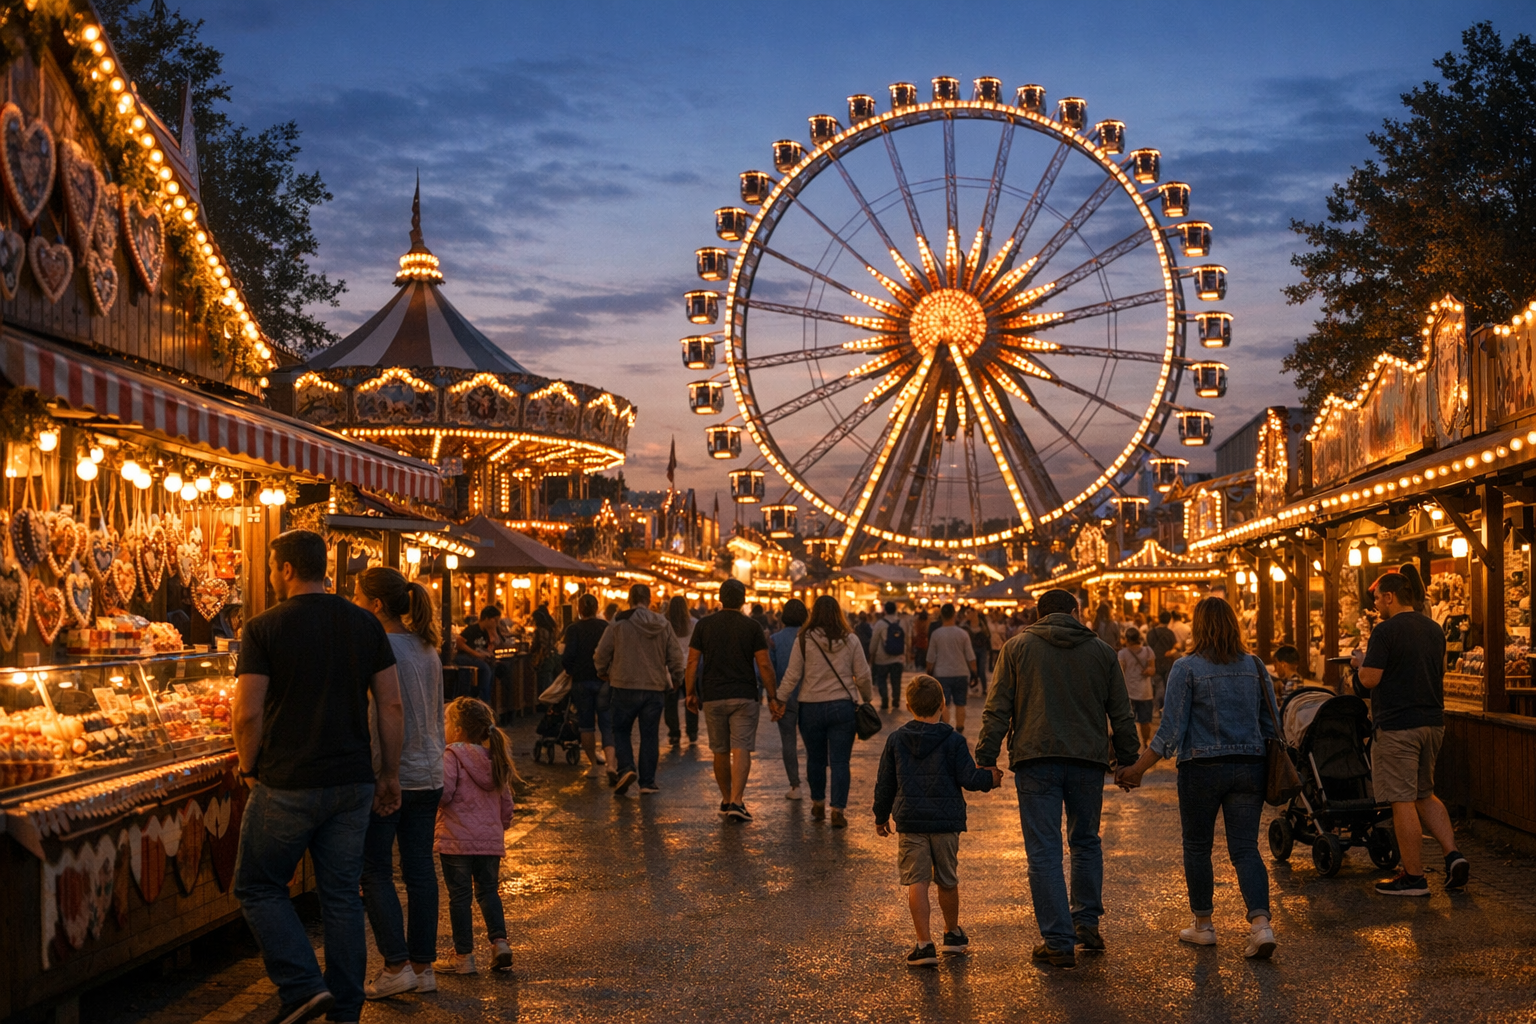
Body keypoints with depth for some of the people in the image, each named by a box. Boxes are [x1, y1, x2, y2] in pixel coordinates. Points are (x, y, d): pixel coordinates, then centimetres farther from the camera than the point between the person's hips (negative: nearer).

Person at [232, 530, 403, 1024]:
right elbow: (391, 707, 4)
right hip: (352, 783, 5)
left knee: (259, 886, 12)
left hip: (287, 784, -4)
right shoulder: (365, 624, 4)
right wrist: (390, 774, 11)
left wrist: (249, 767, 4)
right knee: (342, 895, 12)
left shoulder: (264, 628, -8)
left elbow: (247, 713, -12)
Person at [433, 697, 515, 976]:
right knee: (488, 890, 17)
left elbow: (443, 793, -20)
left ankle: (463, 955, 8)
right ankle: (499, 940, 4)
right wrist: (501, 827, 30)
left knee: (459, 896, 3)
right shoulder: (496, 758, 11)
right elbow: (506, 802, 17)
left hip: (457, 840, -6)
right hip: (491, 839, 6)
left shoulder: (452, 756, -11)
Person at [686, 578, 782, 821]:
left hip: (713, 697, 2)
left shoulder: (704, 625, 2)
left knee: (721, 752, 13)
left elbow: (693, 662, 2)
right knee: (741, 750, -6)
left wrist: (691, 693, 11)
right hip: (744, 696, -2)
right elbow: (764, 665, -3)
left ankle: (726, 799, 25)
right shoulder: (751, 627, -1)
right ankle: (736, 802, -18)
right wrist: (773, 698, 3)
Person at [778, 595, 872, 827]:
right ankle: (838, 810, -3)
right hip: (843, 707, 0)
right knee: (840, 761, 2)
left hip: (811, 708, 0)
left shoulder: (804, 640, -6)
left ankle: (818, 805, 29)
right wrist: (867, 699, 18)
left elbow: (792, 676, -6)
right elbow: (862, 676, 2)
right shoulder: (850, 640, -1)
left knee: (815, 759, 15)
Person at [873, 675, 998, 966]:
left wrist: (881, 816, 19)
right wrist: (990, 778, 13)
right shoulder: (953, 740, -6)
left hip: (910, 822, 0)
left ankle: (924, 943, -8)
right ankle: (953, 934, 32)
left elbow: (885, 784, 7)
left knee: (916, 882, -1)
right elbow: (969, 778, -7)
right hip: (946, 822, 0)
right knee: (948, 881, 16)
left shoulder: (896, 740, 1)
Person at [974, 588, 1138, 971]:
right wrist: (1127, 760, 21)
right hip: (1088, 760, 2)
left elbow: (998, 709, 0)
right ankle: (1087, 923, 23)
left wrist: (986, 757, 3)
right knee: (1086, 841, 21)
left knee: (1044, 851, 0)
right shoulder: (1102, 651, 9)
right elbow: (1121, 714, 12)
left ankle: (1058, 942, -1)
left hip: (1035, 760, -2)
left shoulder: (1017, 647, 5)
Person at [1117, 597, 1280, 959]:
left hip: (1202, 769, -3)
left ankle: (1203, 925, 22)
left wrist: (1137, 769, -4)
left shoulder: (1186, 668, -8)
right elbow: (1272, 725, 9)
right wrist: (1272, 768, 23)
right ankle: (1261, 923, -13)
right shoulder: (1255, 667, 5)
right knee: (1245, 848, 4)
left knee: (1197, 847, 12)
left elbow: (1171, 730, -11)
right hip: (1249, 768, 4)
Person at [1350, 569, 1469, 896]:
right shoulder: (1433, 629, 11)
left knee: (1403, 801, -1)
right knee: (1424, 795, 20)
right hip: (1432, 722, 8)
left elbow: (1370, 679, -17)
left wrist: (1361, 662, 2)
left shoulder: (1386, 631, -14)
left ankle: (1414, 877, 3)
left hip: (1396, 726, -8)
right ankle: (1453, 855, 4)